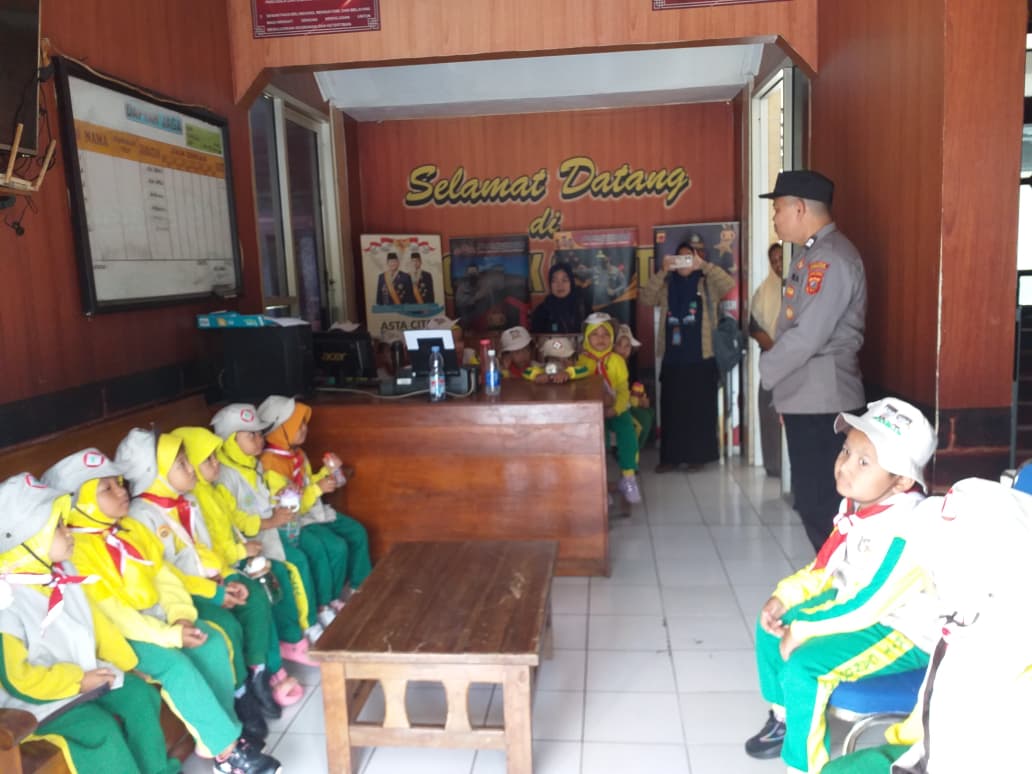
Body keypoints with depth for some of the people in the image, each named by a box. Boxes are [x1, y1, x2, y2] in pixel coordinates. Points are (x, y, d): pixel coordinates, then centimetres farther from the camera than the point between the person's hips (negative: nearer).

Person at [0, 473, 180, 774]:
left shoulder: (62, 572, 1)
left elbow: (92, 619, 10)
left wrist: (123, 660, 4)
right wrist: (77, 681, -18)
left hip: (87, 674, 8)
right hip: (41, 697, -8)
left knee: (139, 694, -5)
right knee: (100, 728, -24)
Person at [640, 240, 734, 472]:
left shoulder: (707, 283, 6)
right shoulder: (667, 285, 13)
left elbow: (730, 285, -11)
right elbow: (646, 298, -2)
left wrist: (704, 265, -15)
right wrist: (663, 271, -10)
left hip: (701, 358, -2)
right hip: (672, 358, 2)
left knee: (701, 408, 1)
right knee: (671, 409, 3)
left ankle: (699, 456, 11)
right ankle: (671, 456, 10)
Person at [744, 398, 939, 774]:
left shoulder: (905, 531, -32)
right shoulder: (858, 506, -3)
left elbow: (867, 604, -30)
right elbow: (826, 566, 8)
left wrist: (803, 629, -21)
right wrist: (783, 597, -4)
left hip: (902, 632, -9)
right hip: (857, 605, 10)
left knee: (802, 667, -24)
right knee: (772, 624, 12)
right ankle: (785, 718, 30)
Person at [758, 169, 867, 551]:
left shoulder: (831, 258, -17)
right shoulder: (811, 255, 15)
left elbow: (809, 335, -23)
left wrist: (764, 370, -8)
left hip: (821, 399, -10)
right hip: (804, 396, 10)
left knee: (818, 499, -4)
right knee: (810, 495, 16)